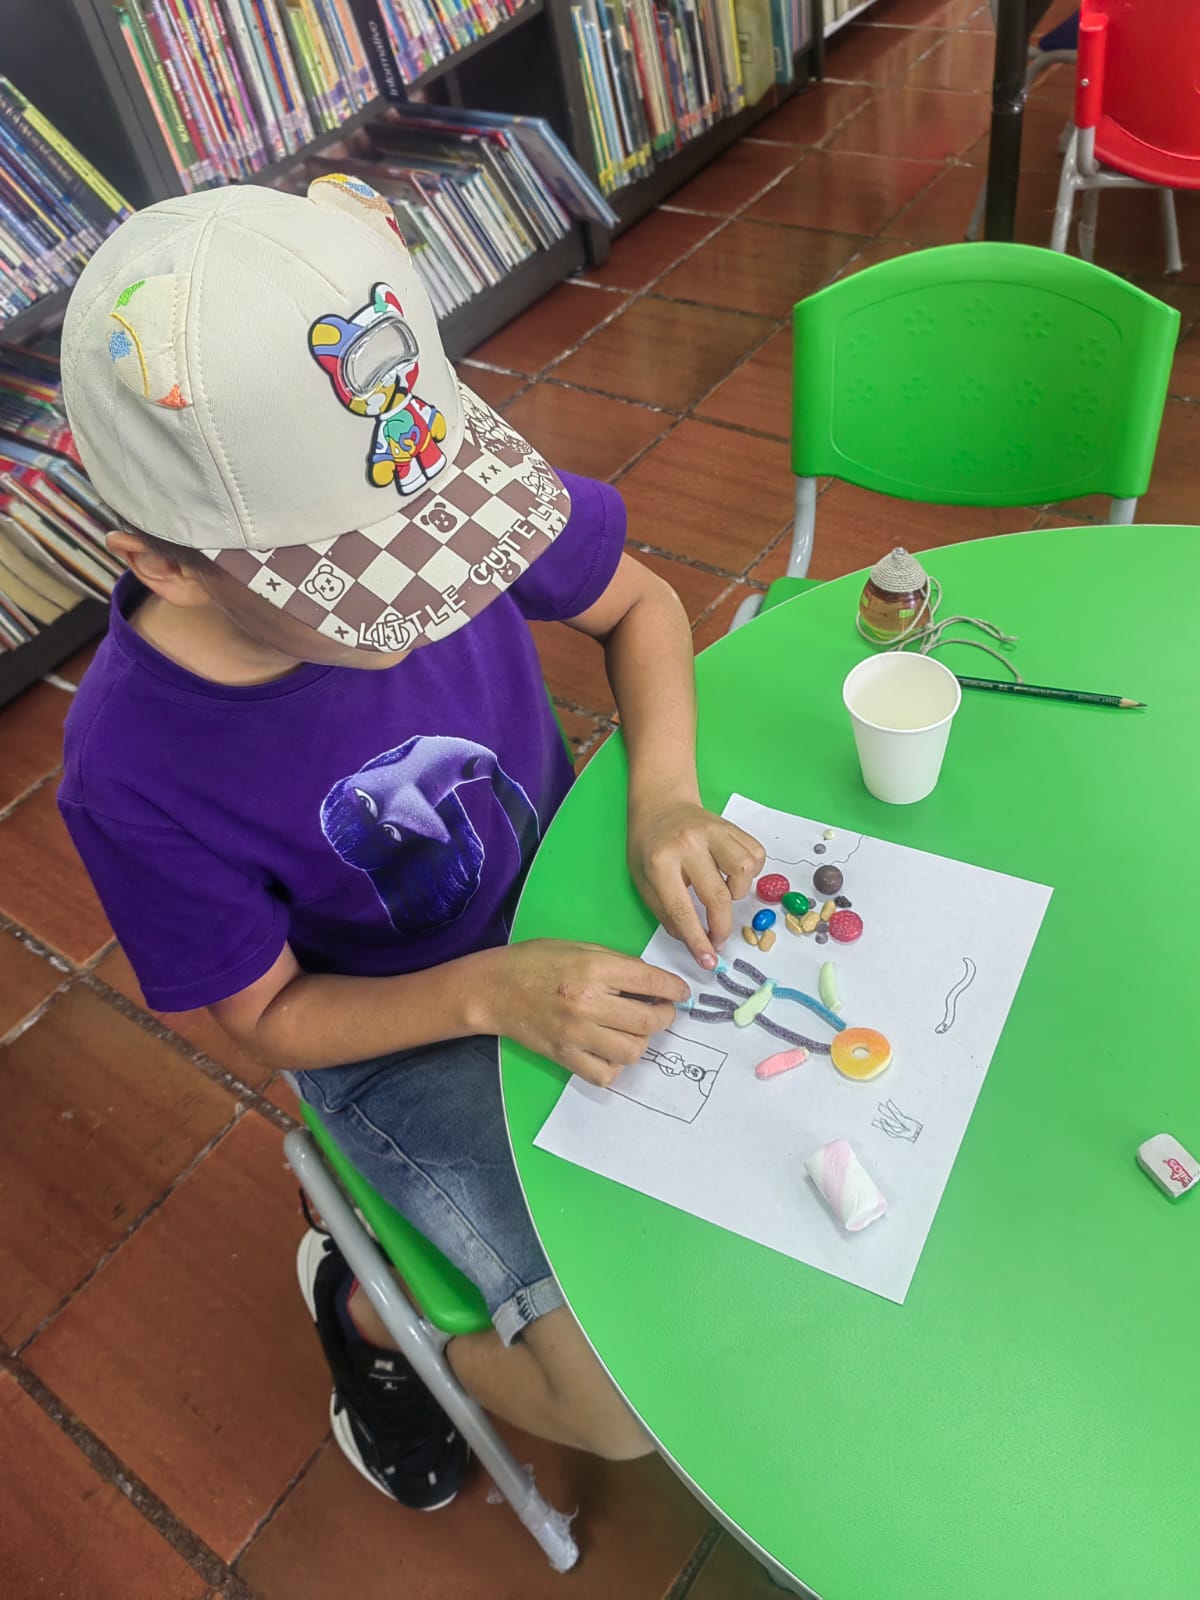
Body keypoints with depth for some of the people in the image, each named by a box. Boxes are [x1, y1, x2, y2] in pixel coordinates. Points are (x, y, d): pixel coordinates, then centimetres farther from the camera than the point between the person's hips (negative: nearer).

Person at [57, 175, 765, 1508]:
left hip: (578, 902, 4)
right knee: (643, 1402, -10)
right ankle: (365, 1306, 18)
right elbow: (270, 1017, -13)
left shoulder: (438, 486, -22)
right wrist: (492, 992, -29)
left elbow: (636, 605, -5)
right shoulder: (133, 775, -28)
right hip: (403, 1035, -3)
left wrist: (663, 798, -22)